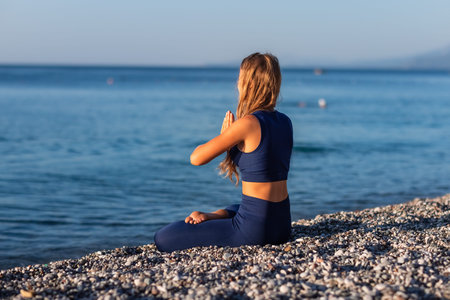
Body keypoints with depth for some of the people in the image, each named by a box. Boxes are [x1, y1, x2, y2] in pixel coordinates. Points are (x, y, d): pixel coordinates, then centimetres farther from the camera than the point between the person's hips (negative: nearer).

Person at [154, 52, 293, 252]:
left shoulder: (248, 123, -18)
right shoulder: (285, 122, 7)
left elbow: (196, 158, -14)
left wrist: (224, 135, 5)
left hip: (255, 228, -9)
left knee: (164, 239, -7)